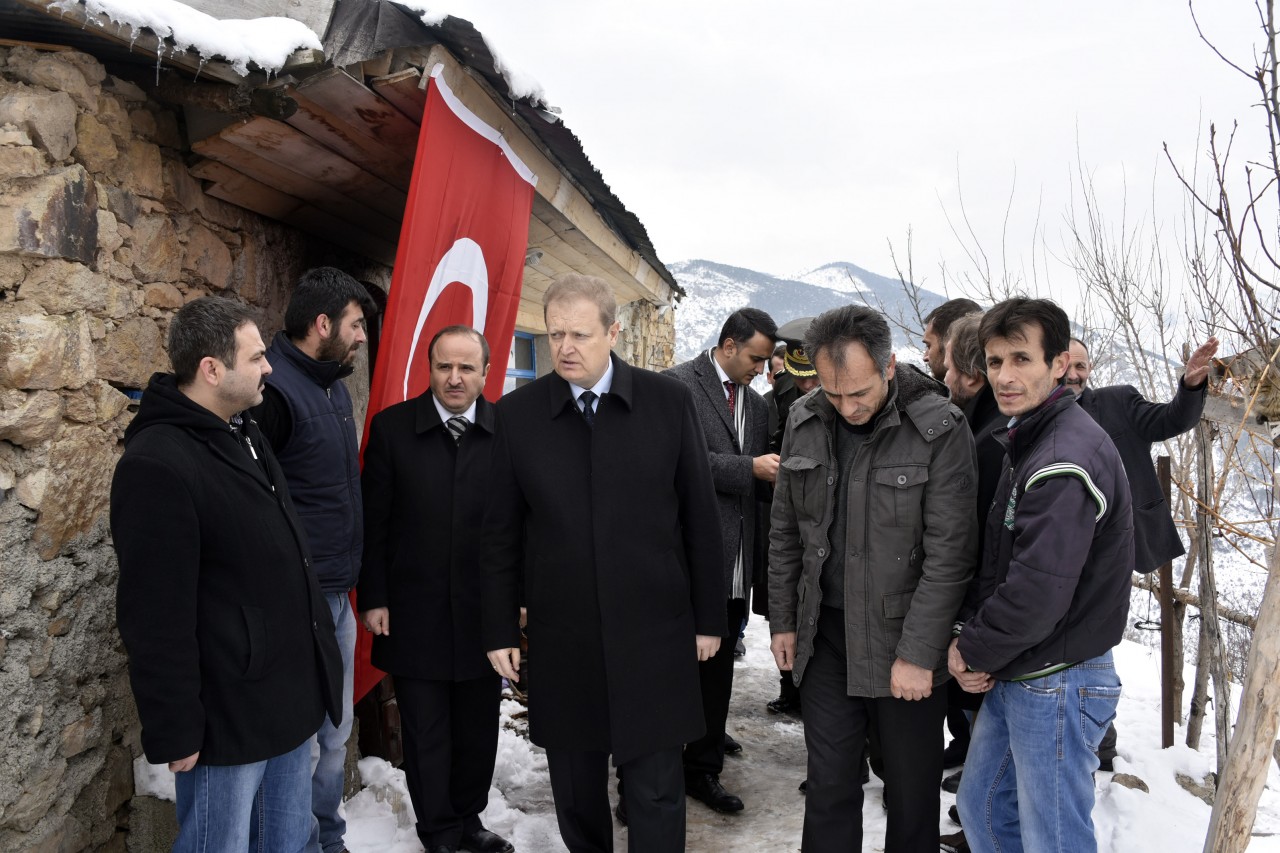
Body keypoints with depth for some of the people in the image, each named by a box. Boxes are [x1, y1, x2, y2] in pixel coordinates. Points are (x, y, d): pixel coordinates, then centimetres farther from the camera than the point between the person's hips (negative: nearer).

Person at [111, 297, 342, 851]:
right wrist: (174, 732, -17)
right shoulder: (157, 464, -21)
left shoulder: (243, 435, 10)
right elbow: (156, 615, -21)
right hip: (229, 717, -8)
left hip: (291, 699, 9)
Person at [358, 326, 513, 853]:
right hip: (415, 613, -1)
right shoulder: (392, 427, -4)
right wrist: (373, 598, -3)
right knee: (426, 734, 10)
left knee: (479, 729, 16)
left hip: (485, 612, 1)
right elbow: (373, 522, -2)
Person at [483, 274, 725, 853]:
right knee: (575, 790, 16)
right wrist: (500, 631, 4)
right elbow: (500, 534, 4)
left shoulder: (668, 402, -3)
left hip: (653, 636, -1)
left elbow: (700, 518, 1)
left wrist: (709, 619, 2)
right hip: (560, 639, 2)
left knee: (655, 793, 6)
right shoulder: (516, 414, -1)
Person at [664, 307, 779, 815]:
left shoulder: (756, 403, 16)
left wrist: (776, 474, -2)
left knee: (717, 672, 14)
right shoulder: (680, 384, -7)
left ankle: (703, 770, 27)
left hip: (737, 562, 7)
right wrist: (750, 468, -18)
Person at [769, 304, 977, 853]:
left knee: (911, 796, 10)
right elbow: (785, 532, 9)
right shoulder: (804, 423, 1)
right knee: (829, 788, 12)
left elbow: (948, 554, -14)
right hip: (824, 636, 4)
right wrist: (782, 621, 10)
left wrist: (918, 653, -15)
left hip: (904, 643, -3)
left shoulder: (939, 430, -14)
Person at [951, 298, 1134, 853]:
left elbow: (1038, 593, -29)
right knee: (981, 808, 21)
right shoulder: (1024, 442, 9)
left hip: (1057, 686, -9)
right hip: (1010, 677, 9)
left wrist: (972, 650, -12)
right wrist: (975, 644, -2)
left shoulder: (1066, 462, -23)